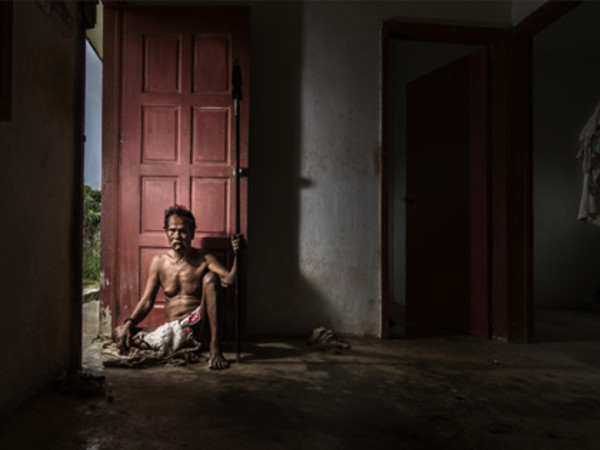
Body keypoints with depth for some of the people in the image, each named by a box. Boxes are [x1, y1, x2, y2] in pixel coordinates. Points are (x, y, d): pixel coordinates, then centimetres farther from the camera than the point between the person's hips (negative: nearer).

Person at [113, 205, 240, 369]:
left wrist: (236, 255, -32)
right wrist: (130, 322, -10)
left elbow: (229, 280, -16)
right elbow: (147, 301, 6)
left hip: (196, 326, -2)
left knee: (210, 277, -23)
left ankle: (215, 345, -29)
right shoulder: (159, 261, 7)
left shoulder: (204, 259, 0)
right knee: (121, 334, -15)